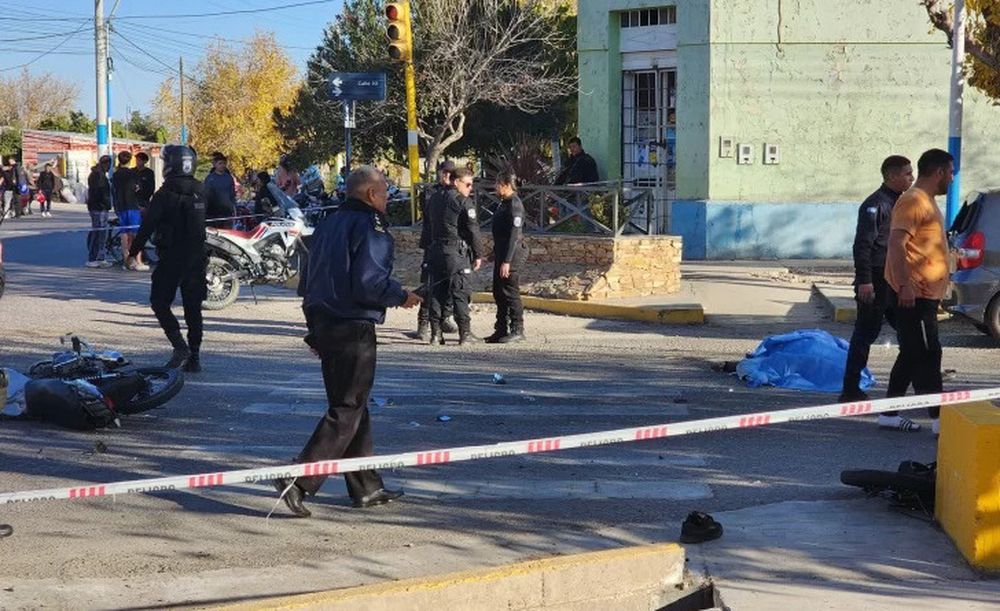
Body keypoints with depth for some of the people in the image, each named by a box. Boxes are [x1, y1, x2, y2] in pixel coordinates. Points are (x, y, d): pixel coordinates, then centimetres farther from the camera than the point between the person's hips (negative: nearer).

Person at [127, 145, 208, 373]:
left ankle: (180, 347, -11)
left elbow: (148, 225, -11)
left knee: (160, 302, 3)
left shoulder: (165, 193, -13)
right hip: (197, 257, 6)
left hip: (171, 258, -6)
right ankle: (194, 356, 12)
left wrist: (134, 250, -2)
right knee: (193, 307, 11)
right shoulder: (200, 191, 6)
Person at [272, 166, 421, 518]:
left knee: (353, 407, 16)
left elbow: (314, 278, 18)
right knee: (347, 412, -4)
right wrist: (401, 297, -7)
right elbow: (368, 284, -23)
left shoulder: (329, 224, 14)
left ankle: (367, 487, 23)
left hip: (323, 325, 9)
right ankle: (298, 481, -12)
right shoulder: (369, 228, -14)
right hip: (354, 330, -9)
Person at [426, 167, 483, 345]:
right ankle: (465, 333, -2)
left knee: (437, 292, 7)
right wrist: (478, 255, -3)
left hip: (436, 250, 6)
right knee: (460, 292, -3)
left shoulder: (434, 200, 14)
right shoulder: (464, 202, -9)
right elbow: (473, 231, -10)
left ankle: (436, 333, 6)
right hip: (457, 251, -6)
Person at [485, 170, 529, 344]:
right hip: (501, 253, 10)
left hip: (512, 254, -10)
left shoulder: (514, 205, -16)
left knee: (510, 292, -5)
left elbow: (514, 235, -21)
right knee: (499, 293, 12)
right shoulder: (504, 203, 14)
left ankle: (517, 331, 2)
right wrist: (497, 256, 21)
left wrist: (507, 261, -24)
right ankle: (501, 330, 19)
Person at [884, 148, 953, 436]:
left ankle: (890, 413, 18)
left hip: (924, 295, 10)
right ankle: (938, 419, -5)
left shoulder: (927, 201, 18)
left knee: (912, 355, 13)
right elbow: (896, 244, -24)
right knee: (927, 356, -7)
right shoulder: (914, 201, -15)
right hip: (913, 296, -10)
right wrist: (905, 286, -29)